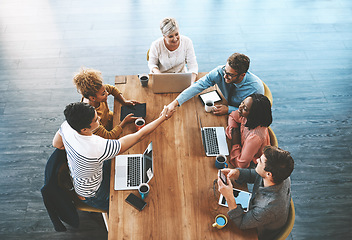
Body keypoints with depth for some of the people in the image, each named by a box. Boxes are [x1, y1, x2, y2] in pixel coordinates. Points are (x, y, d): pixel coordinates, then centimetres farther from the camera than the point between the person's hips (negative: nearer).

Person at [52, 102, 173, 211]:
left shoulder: (66, 126, -25)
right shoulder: (99, 148, -45)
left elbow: (56, 144, 0)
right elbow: (139, 135, -38)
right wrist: (162, 118, -26)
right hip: (90, 195, -7)